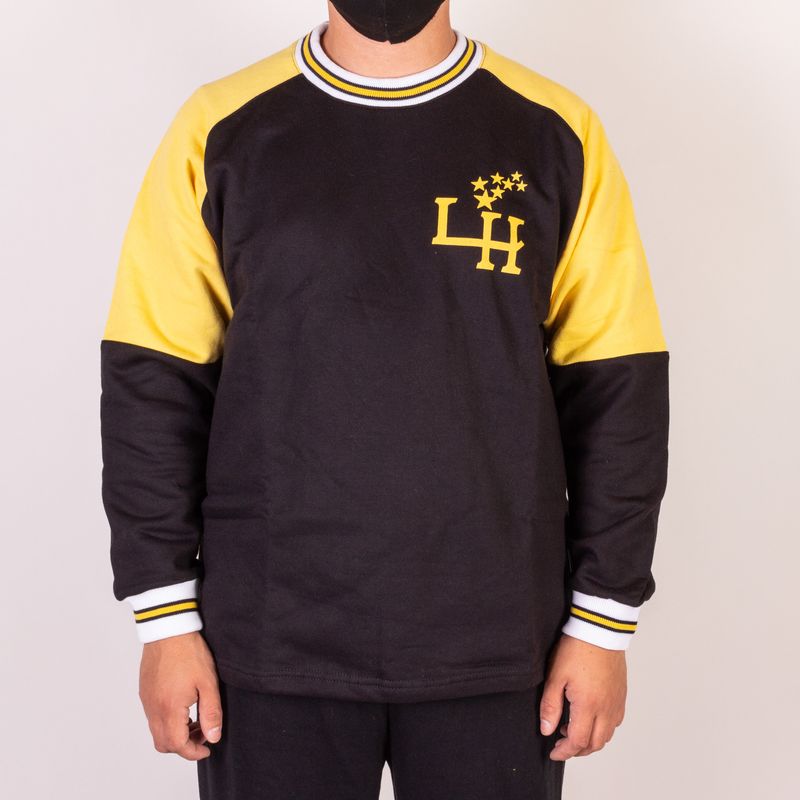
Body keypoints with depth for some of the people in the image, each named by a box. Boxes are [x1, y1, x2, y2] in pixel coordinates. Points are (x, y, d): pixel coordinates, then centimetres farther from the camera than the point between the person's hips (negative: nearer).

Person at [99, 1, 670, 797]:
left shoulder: (555, 133, 1)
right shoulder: (221, 129, 0)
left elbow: (617, 392, 1)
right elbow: (153, 385, 0)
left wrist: (604, 622, -1)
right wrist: (165, 619, -3)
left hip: (499, 648, 1)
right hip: (272, 647, 0)